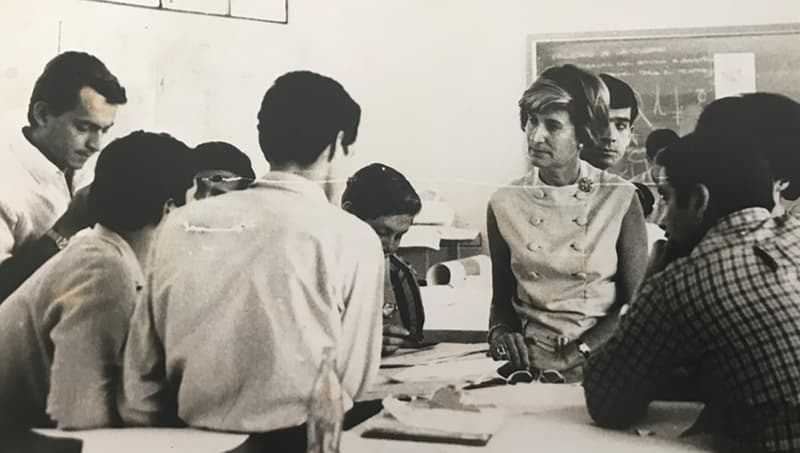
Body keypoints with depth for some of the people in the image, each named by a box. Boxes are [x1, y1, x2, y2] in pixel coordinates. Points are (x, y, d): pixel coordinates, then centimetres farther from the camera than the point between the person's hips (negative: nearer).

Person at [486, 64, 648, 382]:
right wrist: (500, 331, -9)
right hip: (528, 364, 2)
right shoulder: (505, 203, 4)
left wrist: (572, 357, -13)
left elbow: (636, 302, -2)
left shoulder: (621, 198, -2)